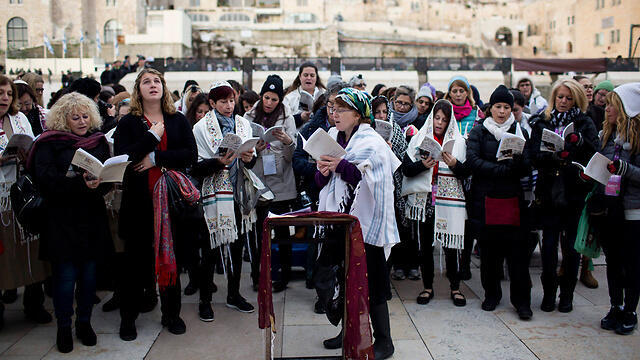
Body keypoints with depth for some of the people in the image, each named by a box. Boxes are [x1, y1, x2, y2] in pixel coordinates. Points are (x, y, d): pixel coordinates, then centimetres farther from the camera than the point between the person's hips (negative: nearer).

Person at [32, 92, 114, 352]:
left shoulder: (98, 140, 11)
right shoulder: (49, 143, -1)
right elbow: (46, 179, -13)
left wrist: (97, 183, -16)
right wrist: (81, 183, -25)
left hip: (92, 216, 3)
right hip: (62, 218, -3)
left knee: (89, 272, 7)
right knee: (65, 274, -2)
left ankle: (84, 322, 24)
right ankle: (64, 327, 15)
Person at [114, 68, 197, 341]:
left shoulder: (178, 121, 9)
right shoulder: (128, 122, 5)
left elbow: (191, 155, -4)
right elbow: (121, 158, -10)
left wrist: (156, 158, -12)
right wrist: (152, 136, -12)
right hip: (139, 199, -1)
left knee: (170, 256, 7)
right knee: (136, 258, 6)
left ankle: (171, 313, 21)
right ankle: (128, 317, 18)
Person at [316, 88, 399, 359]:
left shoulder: (373, 143, -8)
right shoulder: (332, 138, 11)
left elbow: (374, 181, -19)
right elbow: (322, 182, 15)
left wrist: (341, 166, -24)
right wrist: (324, 172, -8)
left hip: (365, 222, -6)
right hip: (338, 219, 6)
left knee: (370, 281, -1)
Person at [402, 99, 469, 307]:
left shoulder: (459, 142, 9)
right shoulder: (418, 139, 8)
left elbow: (466, 173, 4)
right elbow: (406, 169, 2)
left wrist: (454, 164, -15)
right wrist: (422, 165, -15)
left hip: (449, 201, 0)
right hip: (423, 200, 1)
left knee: (450, 246, -1)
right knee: (425, 246, 6)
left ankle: (455, 287, 16)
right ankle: (428, 287, 20)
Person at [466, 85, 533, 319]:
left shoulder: (519, 132, 11)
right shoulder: (479, 132, 6)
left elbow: (526, 168, 2)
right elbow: (473, 161, -9)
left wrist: (518, 160, -21)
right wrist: (505, 169, -16)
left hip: (512, 198, 1)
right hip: (486, 199, 0)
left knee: (517, 249, -3)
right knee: (489, 249, 6)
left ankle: (521, 300, 7)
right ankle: (491, 294, 22)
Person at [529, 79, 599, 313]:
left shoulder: (584, 123, 6)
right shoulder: (542, 123, 8)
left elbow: (595, 153, -8)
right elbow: (535, 157, -4)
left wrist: (579, 141, -26)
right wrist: (553, 156, -22)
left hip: (576, 192, 0)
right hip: (550, 191, 0)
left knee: (572, 245, 6)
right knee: (549, 244, 2)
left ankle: (567, 294, 19)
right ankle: (549, 292, 17)